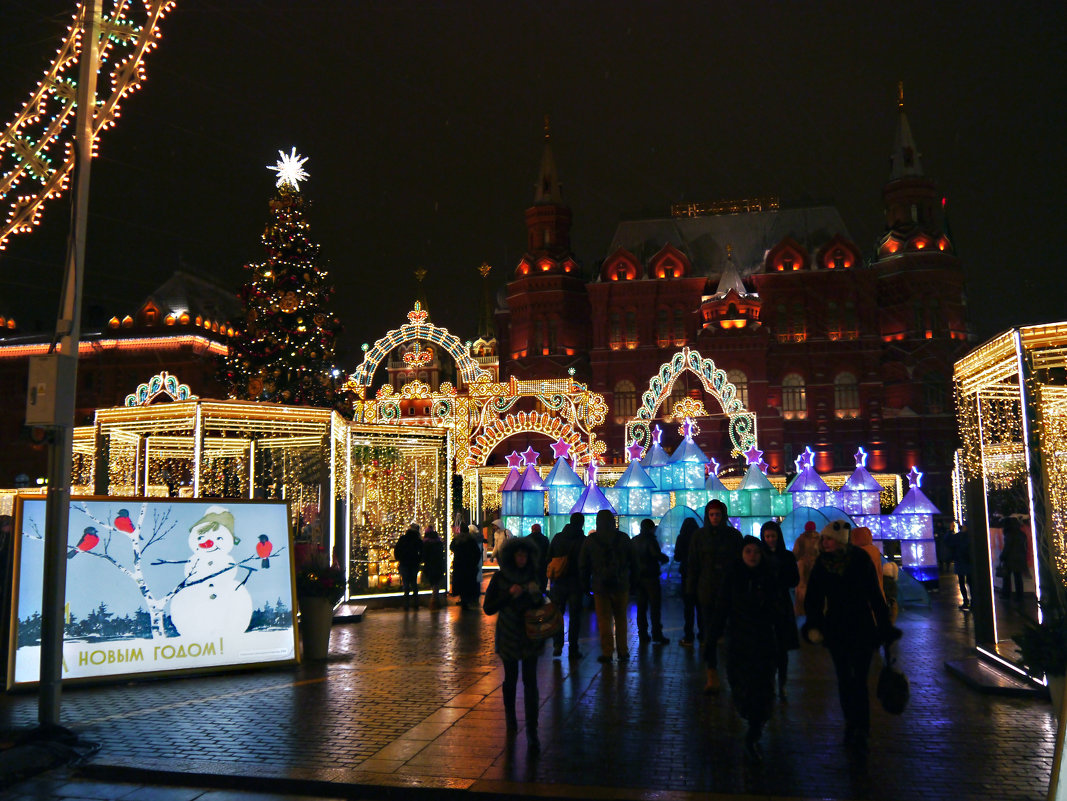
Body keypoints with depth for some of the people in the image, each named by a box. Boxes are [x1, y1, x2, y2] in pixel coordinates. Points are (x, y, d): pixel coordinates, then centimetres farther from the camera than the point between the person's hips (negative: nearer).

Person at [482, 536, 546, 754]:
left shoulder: (532, 576, 3)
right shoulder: (500, 578, -6)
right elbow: (488, 608, -8)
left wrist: (536, 595, -8)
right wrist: (509, 595, -21)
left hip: (530, 636, 1)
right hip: (508, 636, -1)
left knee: (530, 681, -5)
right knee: (511, 679, 11)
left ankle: (532, 732, -3)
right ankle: (510, 719, 38)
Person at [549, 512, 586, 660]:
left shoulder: (557, 537, 2)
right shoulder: (583, 540, -8)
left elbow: (549, 558, 5)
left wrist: (551, 576, 11)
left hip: (558, 582, 3)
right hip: (575, 583, -2)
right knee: (575, 616, 5)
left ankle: (557, 646, 6)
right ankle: (573, 649, 5)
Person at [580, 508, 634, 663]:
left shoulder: (589, 540, -2)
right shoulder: (623, 538, -1)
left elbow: (583, 565, 2)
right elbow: (632, 560, 3)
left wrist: (586, 584, 10)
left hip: (600, 585, -1)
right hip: (621, 585, 1)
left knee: (604, 620, 5)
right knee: (621, 619, 12)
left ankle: (607, 653, 5)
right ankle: (622, 651, 16)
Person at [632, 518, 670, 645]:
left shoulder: (634, 541, 9)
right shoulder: (650, 540, -11)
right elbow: (657, 555, -17)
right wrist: (665, 558, 2)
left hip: (638, 576, 6)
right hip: (650, 576, -6)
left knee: (641, 607, 10)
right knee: (655, 606, -2)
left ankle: (642, 635, 11)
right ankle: (657, 636, -3)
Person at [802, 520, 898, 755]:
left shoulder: (860, 560, -10)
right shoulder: (822, 563, -1)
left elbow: (875, 595, -7)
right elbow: (813, 597, 4)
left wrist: (884, 627, -8)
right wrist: (814, 625, -7)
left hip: (862, 628, -3)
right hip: (836, 628, 4)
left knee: (860, 680, -8)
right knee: (844, 679, 10)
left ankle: (860, 733, -4)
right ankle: (852, 726, 23)